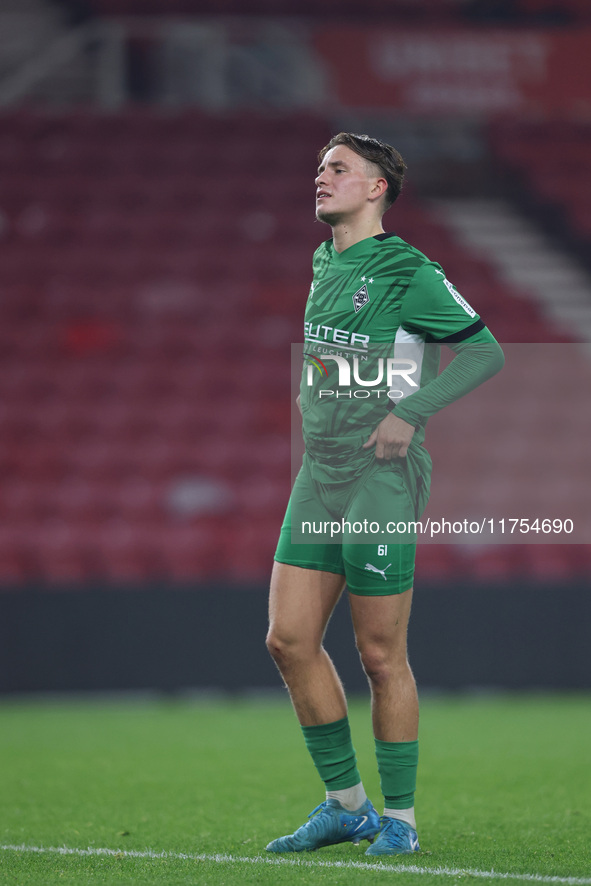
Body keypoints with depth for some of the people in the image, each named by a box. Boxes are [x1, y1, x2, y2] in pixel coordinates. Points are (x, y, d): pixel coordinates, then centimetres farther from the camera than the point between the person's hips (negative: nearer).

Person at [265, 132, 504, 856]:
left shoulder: (406, 272, -9)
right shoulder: (323, 266, 15)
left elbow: (485, 351, -10)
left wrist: (409, 413, -16)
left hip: (382, 476, -8)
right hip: (319, 472, 8)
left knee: (380, 656, -3)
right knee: (289, 639, 2)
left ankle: (399, 818, 9)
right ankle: (345, 804, 14)